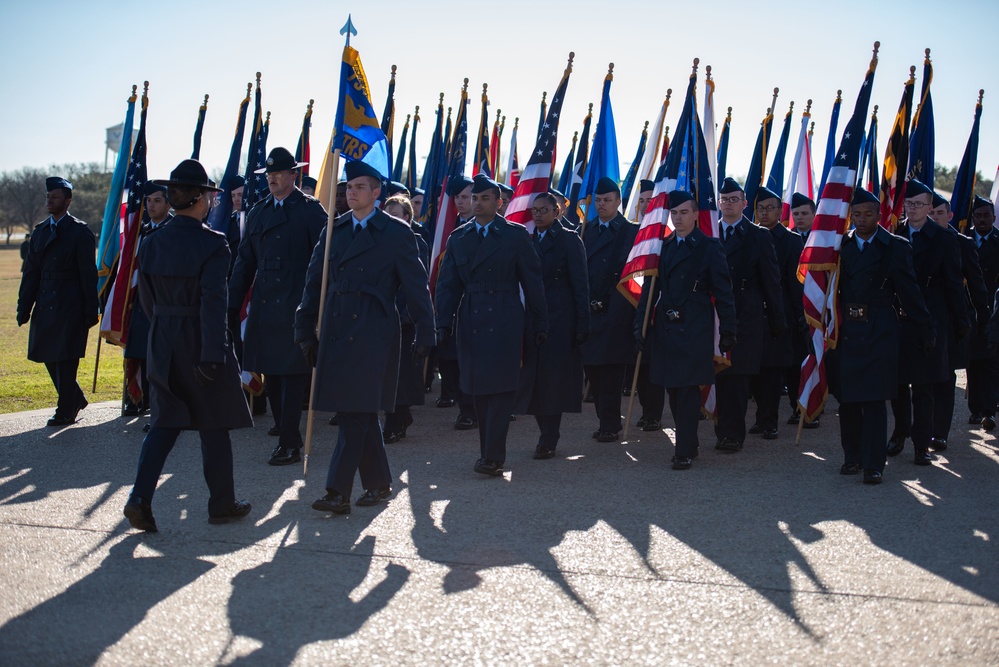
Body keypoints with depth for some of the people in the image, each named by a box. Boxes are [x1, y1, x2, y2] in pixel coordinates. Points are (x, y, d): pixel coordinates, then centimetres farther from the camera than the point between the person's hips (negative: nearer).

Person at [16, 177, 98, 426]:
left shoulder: (80, 233, -3)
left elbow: (88, 274, -5)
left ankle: (66, 410, 5)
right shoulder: (39, 231, 14)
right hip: (45, 307, 6)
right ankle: (75, 399, 27)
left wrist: (91, 311, -9)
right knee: (48, 356, 10)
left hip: (70, 308, -6)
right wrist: (24, 307, 8)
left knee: (65, 358, -4)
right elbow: (30, 272, 14)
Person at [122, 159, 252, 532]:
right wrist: (212, 355, -20)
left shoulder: (151, 243, 2)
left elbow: (146, 298, 9)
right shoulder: (212, 244, -15)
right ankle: (222, 504, 19)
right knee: (214, 426, 8)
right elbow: (213, 303, -21)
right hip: (200, 344, -5)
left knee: (164, 422, 12)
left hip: (163, 344, 5)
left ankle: (140, 498, -2)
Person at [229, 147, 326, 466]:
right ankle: (288, 436, 20)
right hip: (265, 305, 6)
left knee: (293, 373, -6)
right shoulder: (258, 212, 14)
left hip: (297, 304, -6)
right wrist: (232, 305, 12)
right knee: (271, 373, 9)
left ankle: (289, 444, -3)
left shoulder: (310, 209, -2)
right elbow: (245, 261, 16)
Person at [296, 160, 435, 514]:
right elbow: (314, 283, 15)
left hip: (374, 331, -5)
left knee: (356, 410, -10)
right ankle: (378, 483, 21)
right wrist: (306, 332, 11)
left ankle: (338, 492, -9)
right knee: (360, 412, 9)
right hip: (337, 328, 5)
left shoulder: (396, 232, 0)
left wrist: (424, 336, -1)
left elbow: (416, 286, 1)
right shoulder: (333, 230, 13)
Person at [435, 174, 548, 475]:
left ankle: (492, 456, -9)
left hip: (505, 322, -3)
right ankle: (490, 453, 16)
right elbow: (447, 284, 9)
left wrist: (540, 324, 2)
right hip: (470, 322, 3)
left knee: (501, 387, -8)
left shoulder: (516, 235, 3)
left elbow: (532, 281, 3)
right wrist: (444, 322, -2)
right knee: (478, 388, 6)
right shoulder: (457, 238, 11)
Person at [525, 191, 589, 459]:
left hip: (560, 320, -5)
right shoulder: (529, 241, 13)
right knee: (534, 376, 5)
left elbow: (580, 285, -6)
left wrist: (582, 324, -11)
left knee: (554, 376, -5)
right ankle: (547, 436, 16)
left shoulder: (569, 240, -3)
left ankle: (548, 440, 1)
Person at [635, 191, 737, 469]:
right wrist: (640, 323, 5)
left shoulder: (709, 247, -1)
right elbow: (650, 287, 12)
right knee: (674, 388, 10)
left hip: (694, 329, -5)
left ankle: (685, 451, -3)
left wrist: (728, 330, -4)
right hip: (665, 328, 5)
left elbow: (723, 291, -1)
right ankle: (688, 444, 22)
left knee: (688, 388, -7)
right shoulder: (663, 246, 12)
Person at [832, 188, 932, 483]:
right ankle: (852, 457, 21)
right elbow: (830, 289, 10)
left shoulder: (895, 247, 2)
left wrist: (926, 331, -1)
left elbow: (909, 293, 1)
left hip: (878, 333, -3)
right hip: (846, 332, 3)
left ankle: (873, 464, 0)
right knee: (847, 399, 8)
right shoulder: (840, 246, 9)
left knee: (874, 400, -4)